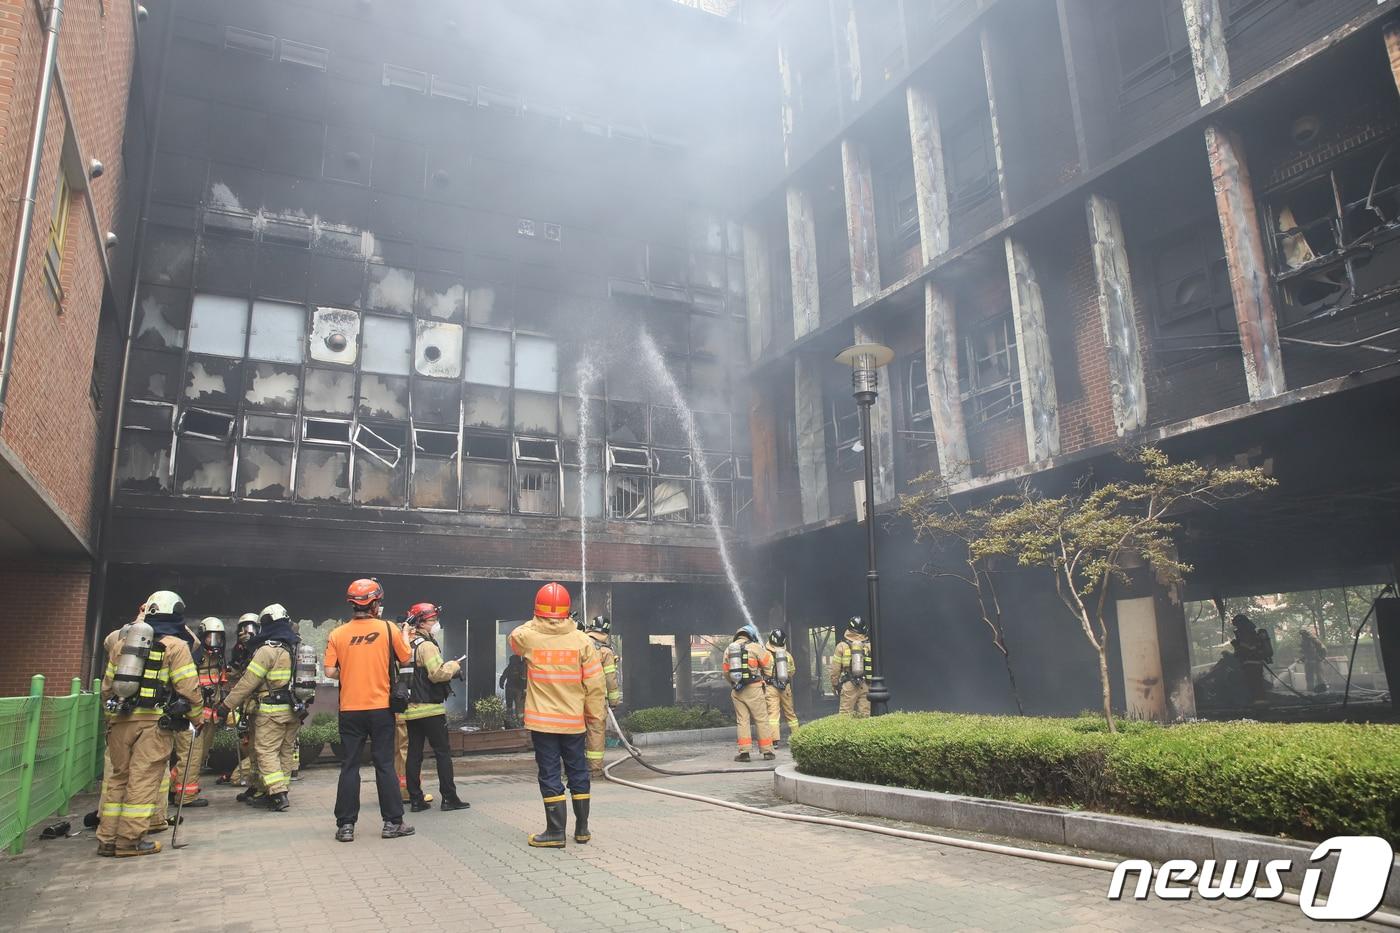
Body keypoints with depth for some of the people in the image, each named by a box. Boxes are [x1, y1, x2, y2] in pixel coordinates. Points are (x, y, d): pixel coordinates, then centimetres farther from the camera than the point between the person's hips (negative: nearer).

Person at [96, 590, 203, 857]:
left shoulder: (122, 643, 16)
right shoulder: (175, 646, -2)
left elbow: (107, 685, 18)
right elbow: (188, 687, -8)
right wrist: (198, 718, 3)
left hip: (120, 720, 6)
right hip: (154, 722, -5)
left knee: (117, 777, 14)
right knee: (143, 780, -1)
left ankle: (108, 838, 18)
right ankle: (130, 840, 0)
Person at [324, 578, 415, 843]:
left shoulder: (338, 634, -2)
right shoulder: (389, 629, -5)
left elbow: (329, 671, -5)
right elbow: (407, 660, 5)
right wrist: (406, 636, 23)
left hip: (350, 709, 1)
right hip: (381, 708, -1)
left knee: (349, 766, 9)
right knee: (385, 765, 6)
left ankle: (345, 825, 11)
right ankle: (393, 822, 10)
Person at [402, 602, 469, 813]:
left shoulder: (408, 645, 12)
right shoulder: (427, 645, -14)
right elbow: (437, 673, -23)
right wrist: (453, 666, -5)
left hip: (411, 709, 8)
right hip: (430, 708, -8)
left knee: (414, 754, 8)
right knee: (443, 752, 0)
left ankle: (416, 799, 11)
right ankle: (449, 798, 3)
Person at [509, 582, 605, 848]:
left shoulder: (528, 637, -9)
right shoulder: (582, 641, -8)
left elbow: (514, 639, 18)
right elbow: (595, 684, -6)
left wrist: (535, 623, 24)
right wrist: (594, 715, 6)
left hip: (541, 720, -1)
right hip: (574, 720, 1)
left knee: (549, 774, 6)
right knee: (578, 773, 15)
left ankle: (556, 832, 8)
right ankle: (582, 829, 23)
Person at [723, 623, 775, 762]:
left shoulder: (728, 649, 9)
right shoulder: (754, 647, -4)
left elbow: (726, 671, 11)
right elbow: (768, 663, 3)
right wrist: (765, 678, 18)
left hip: (737, 691, 4)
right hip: (754, 688, -4)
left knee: (742, 721, 8)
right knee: (761, 720, 4)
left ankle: (744, 752, 3)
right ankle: (767, 751, 8)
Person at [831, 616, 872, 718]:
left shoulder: (842, 646, -1)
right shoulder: (869, 646, 2)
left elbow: (835, 669, 1)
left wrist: (835, 685, 13)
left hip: (848, 686, -2)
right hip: (866, 686, 2)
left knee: (845, 715, 1)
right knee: (865, 715, 6)